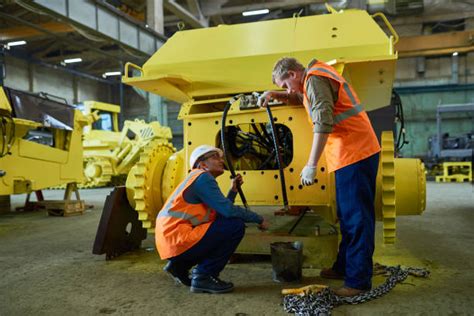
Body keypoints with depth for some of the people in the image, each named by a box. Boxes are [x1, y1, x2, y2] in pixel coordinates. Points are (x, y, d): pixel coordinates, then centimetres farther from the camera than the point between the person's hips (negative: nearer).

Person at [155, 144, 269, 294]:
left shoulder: (199, 179, 21)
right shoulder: (202, 177, -9)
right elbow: (228, 210, -19)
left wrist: (233, 190, 14)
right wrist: (259, 219, -7)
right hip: (178, 240, -10)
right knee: (236, 226, -12)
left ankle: (180, 265, 17)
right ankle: (203, 277, -7)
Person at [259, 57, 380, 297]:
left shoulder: (315, 79, -11)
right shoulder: (317, 77, 19)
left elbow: (323, 123, -23)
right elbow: (301, 99, 37)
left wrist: (311, 165, -25)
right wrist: (274, 95, 19)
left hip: (354, 154, -10)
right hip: (359, 151, 10)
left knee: (356, 218, -6)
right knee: (348, 215, 16)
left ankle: (359, 280, 1)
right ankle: (344, 267, 29)